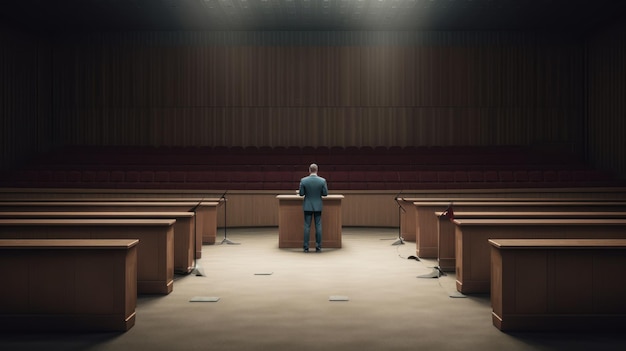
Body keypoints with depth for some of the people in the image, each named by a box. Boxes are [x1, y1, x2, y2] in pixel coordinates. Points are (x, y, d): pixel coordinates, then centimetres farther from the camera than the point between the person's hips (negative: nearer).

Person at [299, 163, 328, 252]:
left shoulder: (303, 180, -10)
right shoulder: (322, 180, -8)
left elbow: (301, 194, -5)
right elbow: (325, 193, -3)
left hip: (307, 206, 0)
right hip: (318, 206, 0)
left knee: (307, 227, 4)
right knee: (318, 226, 6)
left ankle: (306, 247, 4)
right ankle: (318, 246, 7)